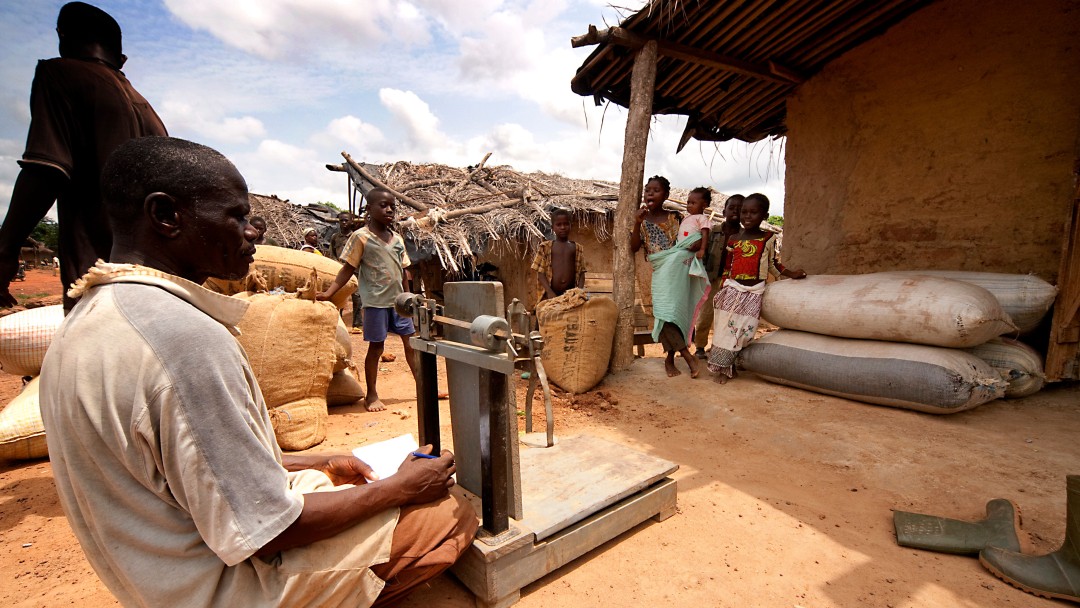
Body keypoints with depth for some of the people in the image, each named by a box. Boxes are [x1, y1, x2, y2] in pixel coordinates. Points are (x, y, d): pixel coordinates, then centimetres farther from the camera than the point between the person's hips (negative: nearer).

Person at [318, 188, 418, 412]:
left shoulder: (397, 239, 10)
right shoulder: (361, 237, -6)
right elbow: (348, 269, -7)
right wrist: (328, 293, -15)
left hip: (398, 301, 5)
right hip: (376, 303, -5)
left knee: (411, 343, 10)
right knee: (375, 347, 4)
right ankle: (372, 394, 19)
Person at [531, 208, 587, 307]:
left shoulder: (577, 248, 10)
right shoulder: (545, 247, 4)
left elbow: (581, 273, 8)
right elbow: (540, 273, -1)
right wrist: (550, 293, -13)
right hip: (550, 295, -2)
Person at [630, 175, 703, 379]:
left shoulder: (674, 217, 6)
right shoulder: (643, 220, 6)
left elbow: (688, 238, 15)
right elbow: (634, 248, -3)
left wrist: (698, 244, -8)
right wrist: (637, 224, -14)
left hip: (677, 269, -1)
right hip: (660, 272, 1)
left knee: (673, 312, -3)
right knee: (664, 314, -10)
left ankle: (670, 358, 13)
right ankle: (687, 355, 2)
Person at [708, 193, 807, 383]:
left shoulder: (768, 238, 2)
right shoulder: (733, 238, 5)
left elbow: (772, 263, 15)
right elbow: (727, 267, 10)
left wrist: (791, 274, 6)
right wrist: (723, 290, 9)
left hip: (753, 292, -1)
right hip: (732, 289, 1)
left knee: (742, 330, -2)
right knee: (726, 327, -1)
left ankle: (727, 368, 12)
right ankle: (724, 367, 9)